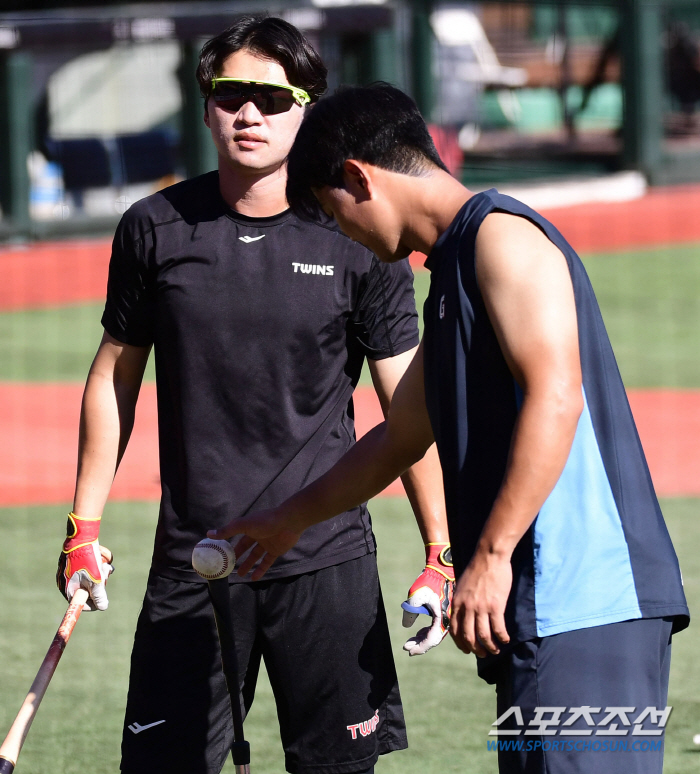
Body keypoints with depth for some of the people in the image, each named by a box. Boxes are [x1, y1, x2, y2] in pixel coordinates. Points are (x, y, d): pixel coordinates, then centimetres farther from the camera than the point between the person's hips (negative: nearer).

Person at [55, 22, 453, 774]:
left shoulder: (357, 240, -2)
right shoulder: (154, 228, 2)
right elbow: (115, 377, 13)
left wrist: (441, 556, -3)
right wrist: (84, 528, 10)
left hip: (327, 563, -1)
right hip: (190, 563, 1)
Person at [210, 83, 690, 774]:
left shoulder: (501, 237, -6)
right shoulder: (450, 272, 25)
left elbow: (554, 395, -19)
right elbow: (398, 438, 38)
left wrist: (491, 556, -22)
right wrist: (289, 521, 48)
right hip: (544, 610, 10)